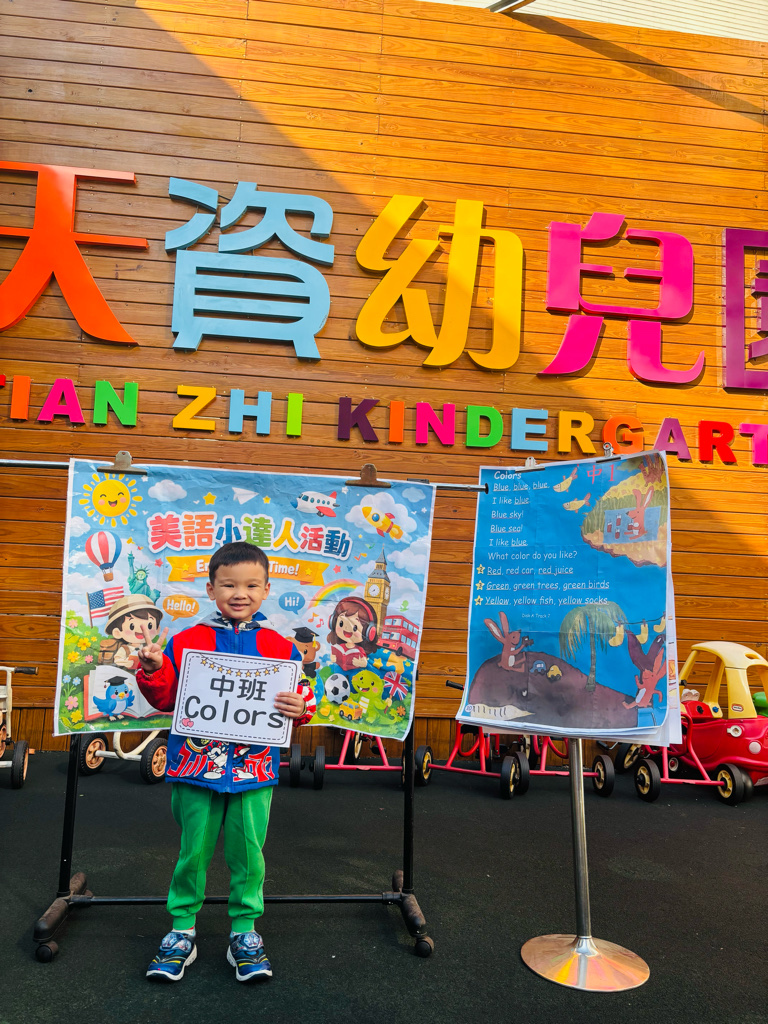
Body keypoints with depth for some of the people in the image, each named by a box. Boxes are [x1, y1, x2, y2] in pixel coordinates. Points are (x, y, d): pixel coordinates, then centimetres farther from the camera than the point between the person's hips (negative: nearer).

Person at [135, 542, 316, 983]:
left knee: (248, 852, 9)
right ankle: (182, 930, 30)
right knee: (193, 852, 10)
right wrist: (153, 671, -12)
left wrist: (301, 707, -16)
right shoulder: (185, 642, 1)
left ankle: (244, 931, 28)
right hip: (195, 766, 0)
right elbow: (166, 699, 6)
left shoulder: (280, 648, 1)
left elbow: (302, 696, 6)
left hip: (254, 769, 0)